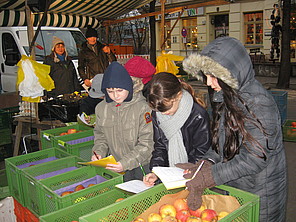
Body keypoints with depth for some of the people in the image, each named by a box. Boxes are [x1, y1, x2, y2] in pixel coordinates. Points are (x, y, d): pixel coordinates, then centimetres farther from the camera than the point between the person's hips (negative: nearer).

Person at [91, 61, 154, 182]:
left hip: (142, 167, -3)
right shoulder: (101, 108, 2)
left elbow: (146, 145, -15)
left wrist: (125, 163, -25)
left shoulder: (142, 108, -15)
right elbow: (101, 136, 14)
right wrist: (99, 152, -6)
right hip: (114, 168, 3)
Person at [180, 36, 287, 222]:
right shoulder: (227, 98, 3)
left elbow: (255, 159, -25)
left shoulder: (258, 101, -23)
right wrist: (204, 164, -9)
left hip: (258, 195, -7)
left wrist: (209, 176, -24)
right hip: (232, 187, 7)